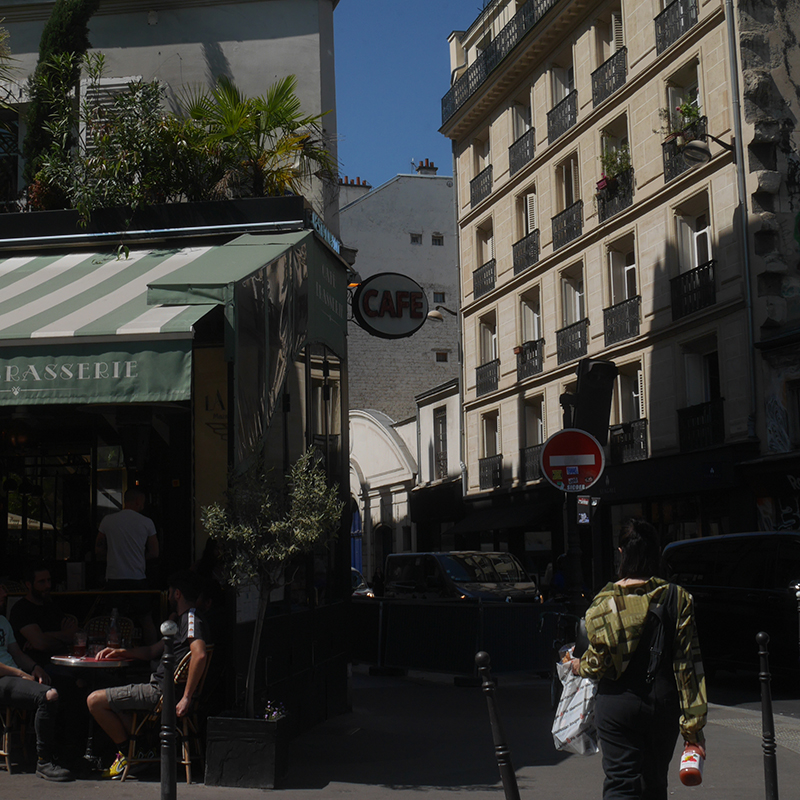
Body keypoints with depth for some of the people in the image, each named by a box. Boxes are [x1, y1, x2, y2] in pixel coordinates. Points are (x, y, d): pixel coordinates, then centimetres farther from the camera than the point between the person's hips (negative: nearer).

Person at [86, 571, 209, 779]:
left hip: (161, 692, -11)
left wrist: (186, 698, -31)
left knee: (95, 700, -9)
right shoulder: (183, 620, 20)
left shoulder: (191, 619, -14)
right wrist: (121, 651, 15)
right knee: (104, 699, 28)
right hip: (158, 687, 11)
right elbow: (152, 651, 28)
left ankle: (129, 753, 0)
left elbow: (199, 655, -31)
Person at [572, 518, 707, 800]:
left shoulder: (604, 602, -8)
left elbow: (598, 665, -6)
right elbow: (688, 663, -6)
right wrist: (693, 722, -2)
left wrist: (580, 667, 18)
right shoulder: (677, 599, -5)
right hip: (664, 703, 2)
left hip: (617, 703, -2)